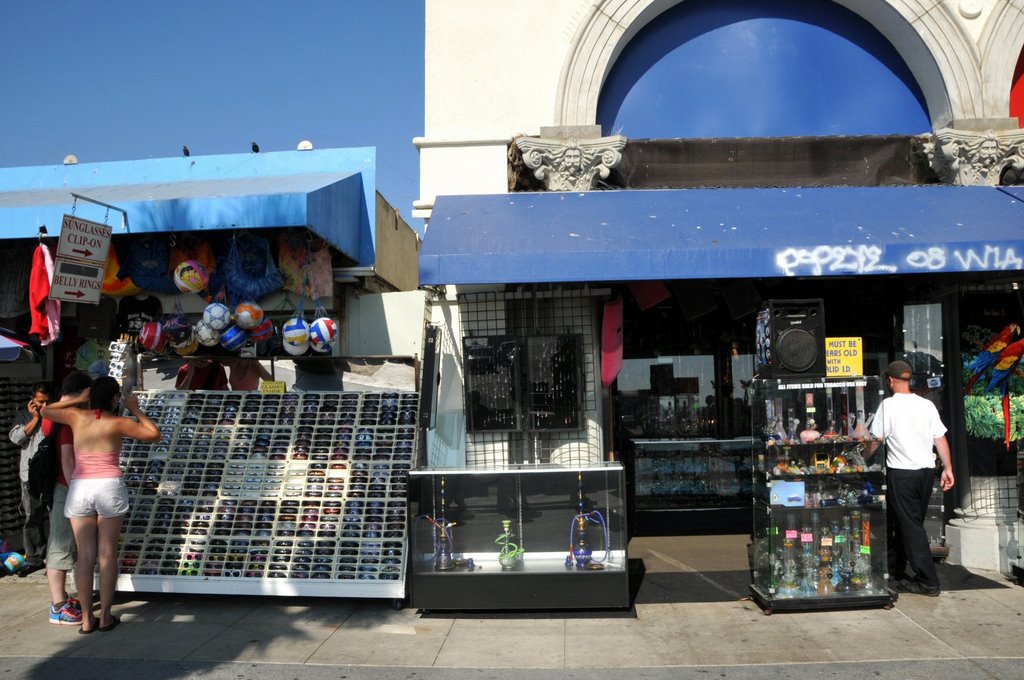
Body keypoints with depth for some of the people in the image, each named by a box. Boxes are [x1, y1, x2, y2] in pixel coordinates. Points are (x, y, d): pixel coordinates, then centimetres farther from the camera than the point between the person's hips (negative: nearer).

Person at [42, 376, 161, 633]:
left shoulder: (77, 416, 4)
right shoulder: (119, 423, -5)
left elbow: (45, 411, 23)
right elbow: (155, 434, -1)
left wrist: (78, 399, 19)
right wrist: (136, 410, 6)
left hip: (79, 489, 3)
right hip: (109, 487, -3)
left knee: (85, 556, 7)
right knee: (107, 555, 5)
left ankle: (87, 619, 10)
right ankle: (105, 617, 8)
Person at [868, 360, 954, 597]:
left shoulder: (888, 404, -9)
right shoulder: (926, 405, 6)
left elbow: (876, 440, -8)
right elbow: (940, 439, 4)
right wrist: (948, 468, 8)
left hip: (901, 472, -6)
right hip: (927, 471, 6)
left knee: (910, 526, -2)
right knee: (911, 522, 16)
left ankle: (928, 581, -3)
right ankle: (895, 570, 27)